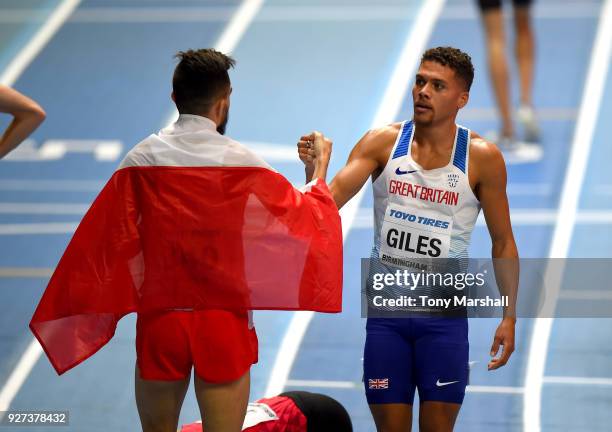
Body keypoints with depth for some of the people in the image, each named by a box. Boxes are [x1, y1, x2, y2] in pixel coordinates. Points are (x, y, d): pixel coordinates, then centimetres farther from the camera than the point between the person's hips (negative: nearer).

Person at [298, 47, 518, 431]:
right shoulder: (382, 143, -4)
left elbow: (503, 243, 0)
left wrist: (509, 316, -4)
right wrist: (315, 168, -36)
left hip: (445, 315, -1)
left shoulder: (482, 158, -6)